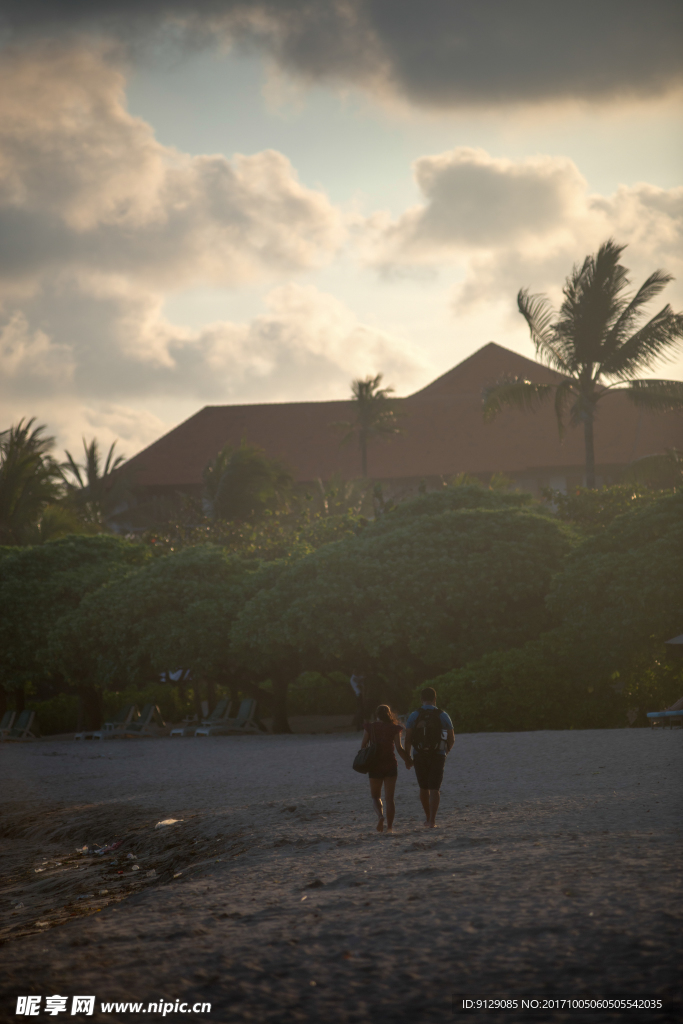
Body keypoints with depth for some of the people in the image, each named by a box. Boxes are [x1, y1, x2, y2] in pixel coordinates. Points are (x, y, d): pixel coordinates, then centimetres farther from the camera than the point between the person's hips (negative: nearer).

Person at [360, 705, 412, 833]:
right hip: (390, 764, 0)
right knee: (389, 798, 6)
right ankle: (390, 826, 0)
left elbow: (363, 746, -1)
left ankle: (380, 815, -16)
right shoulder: (394, 729, -1)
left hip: (375, 765, 0)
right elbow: (399, 748, -7)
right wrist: (407, 760, 9)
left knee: (376, 796, 12)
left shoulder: (370, 727, 0)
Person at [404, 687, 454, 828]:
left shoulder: (414, 716, -2)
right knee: (434, 789, -1)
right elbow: (451, 738, 2)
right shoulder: (442, 716, -1)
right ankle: (432, 821, -12)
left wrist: (407, 757, 0)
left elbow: (408, 739, -7)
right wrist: (447, 749, 22)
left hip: (420, 756, 1)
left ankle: (428, 817, 28)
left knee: (423, 788, 17)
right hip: (437, 756, -1)